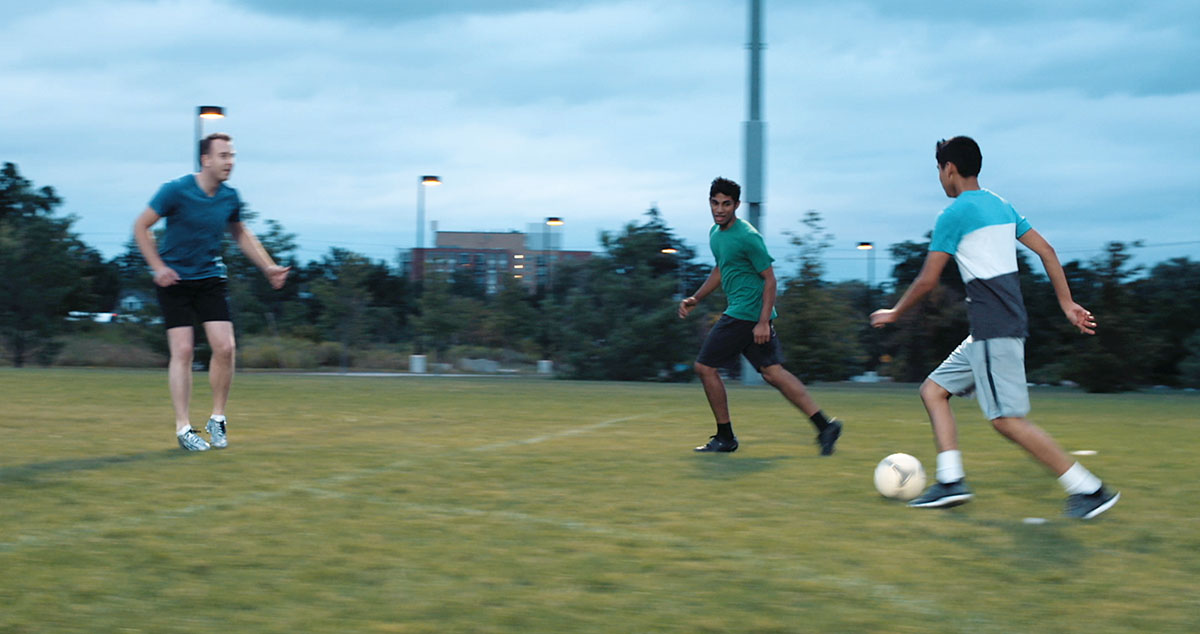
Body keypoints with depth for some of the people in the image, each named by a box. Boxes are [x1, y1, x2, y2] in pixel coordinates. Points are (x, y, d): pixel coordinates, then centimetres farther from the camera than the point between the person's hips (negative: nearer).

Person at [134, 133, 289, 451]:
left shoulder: (230, 197, 1)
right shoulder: (176, 190, -13)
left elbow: (240, 233, 20)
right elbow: (141, 226, -7)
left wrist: (268, 267, 14)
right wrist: (158, 267, -15)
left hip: (211, 279, 4)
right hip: (174, 280, -4)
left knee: (225, 347, -8)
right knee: (183, 350, -9)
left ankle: (217, 419, 10)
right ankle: (183, 428, -1)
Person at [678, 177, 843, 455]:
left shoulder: (747, 237, -15)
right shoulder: (715, 233, 13)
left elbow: (770, 279, -14)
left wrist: (763, 321, -20)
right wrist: (695, 299, 23)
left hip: (745, 315, -9)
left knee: (705, 367, -3)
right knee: (772, 372, 6)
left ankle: (725, 437, 7)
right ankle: (824, 424, 3)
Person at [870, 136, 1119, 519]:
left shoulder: (954, 214, -8)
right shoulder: (1002, 206, 17)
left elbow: (927, 281, -7)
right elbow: (1046, 251, 14)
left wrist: (893, 313, 8)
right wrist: (1067, 304, 15)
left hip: (993, 328, -10)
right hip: (1009, 323, 10)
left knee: (1006, 419, -10)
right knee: (933, 390, 13)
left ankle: (1089, 490, -8)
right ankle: (950, 481, 5)